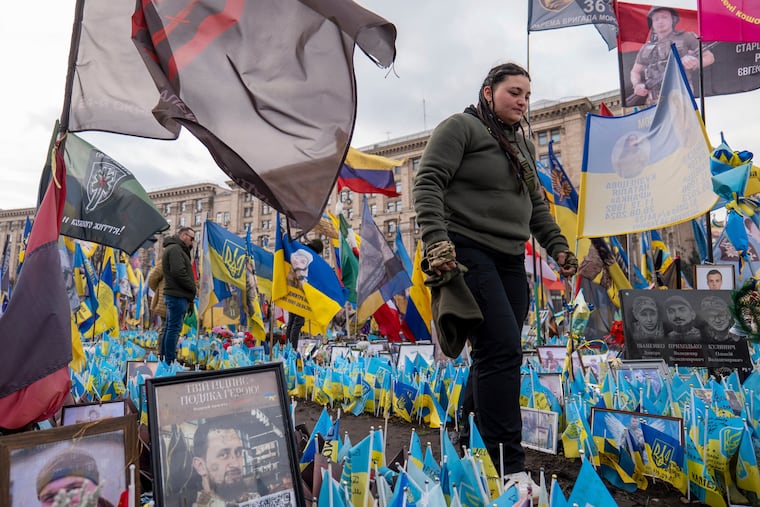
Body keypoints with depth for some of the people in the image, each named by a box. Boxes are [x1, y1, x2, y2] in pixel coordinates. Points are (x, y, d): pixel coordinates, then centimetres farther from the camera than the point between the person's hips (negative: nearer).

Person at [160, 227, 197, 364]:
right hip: (178, 296, -11)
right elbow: (179, 272, -20)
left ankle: (163, 358, 21)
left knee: (169, 328, 14)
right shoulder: (175, 249, -10)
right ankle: (170, 362, -5)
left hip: (174, 295, 11)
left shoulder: (176, 249, 23)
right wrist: (193, 288, -10)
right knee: (174, 328, -8)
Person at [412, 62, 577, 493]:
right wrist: (436, 240, -23)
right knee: (503, 350, -15)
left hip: (510, 262, 8)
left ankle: (469, 450, 24)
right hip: (467, 254, -8)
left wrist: (558, 246, 13)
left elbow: (537, 206, 25)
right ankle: (509, 466, -5)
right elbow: (428, 182, -11)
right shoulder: (461, 127, 0)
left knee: (496, 356, 8)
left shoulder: (524, 146, 23)